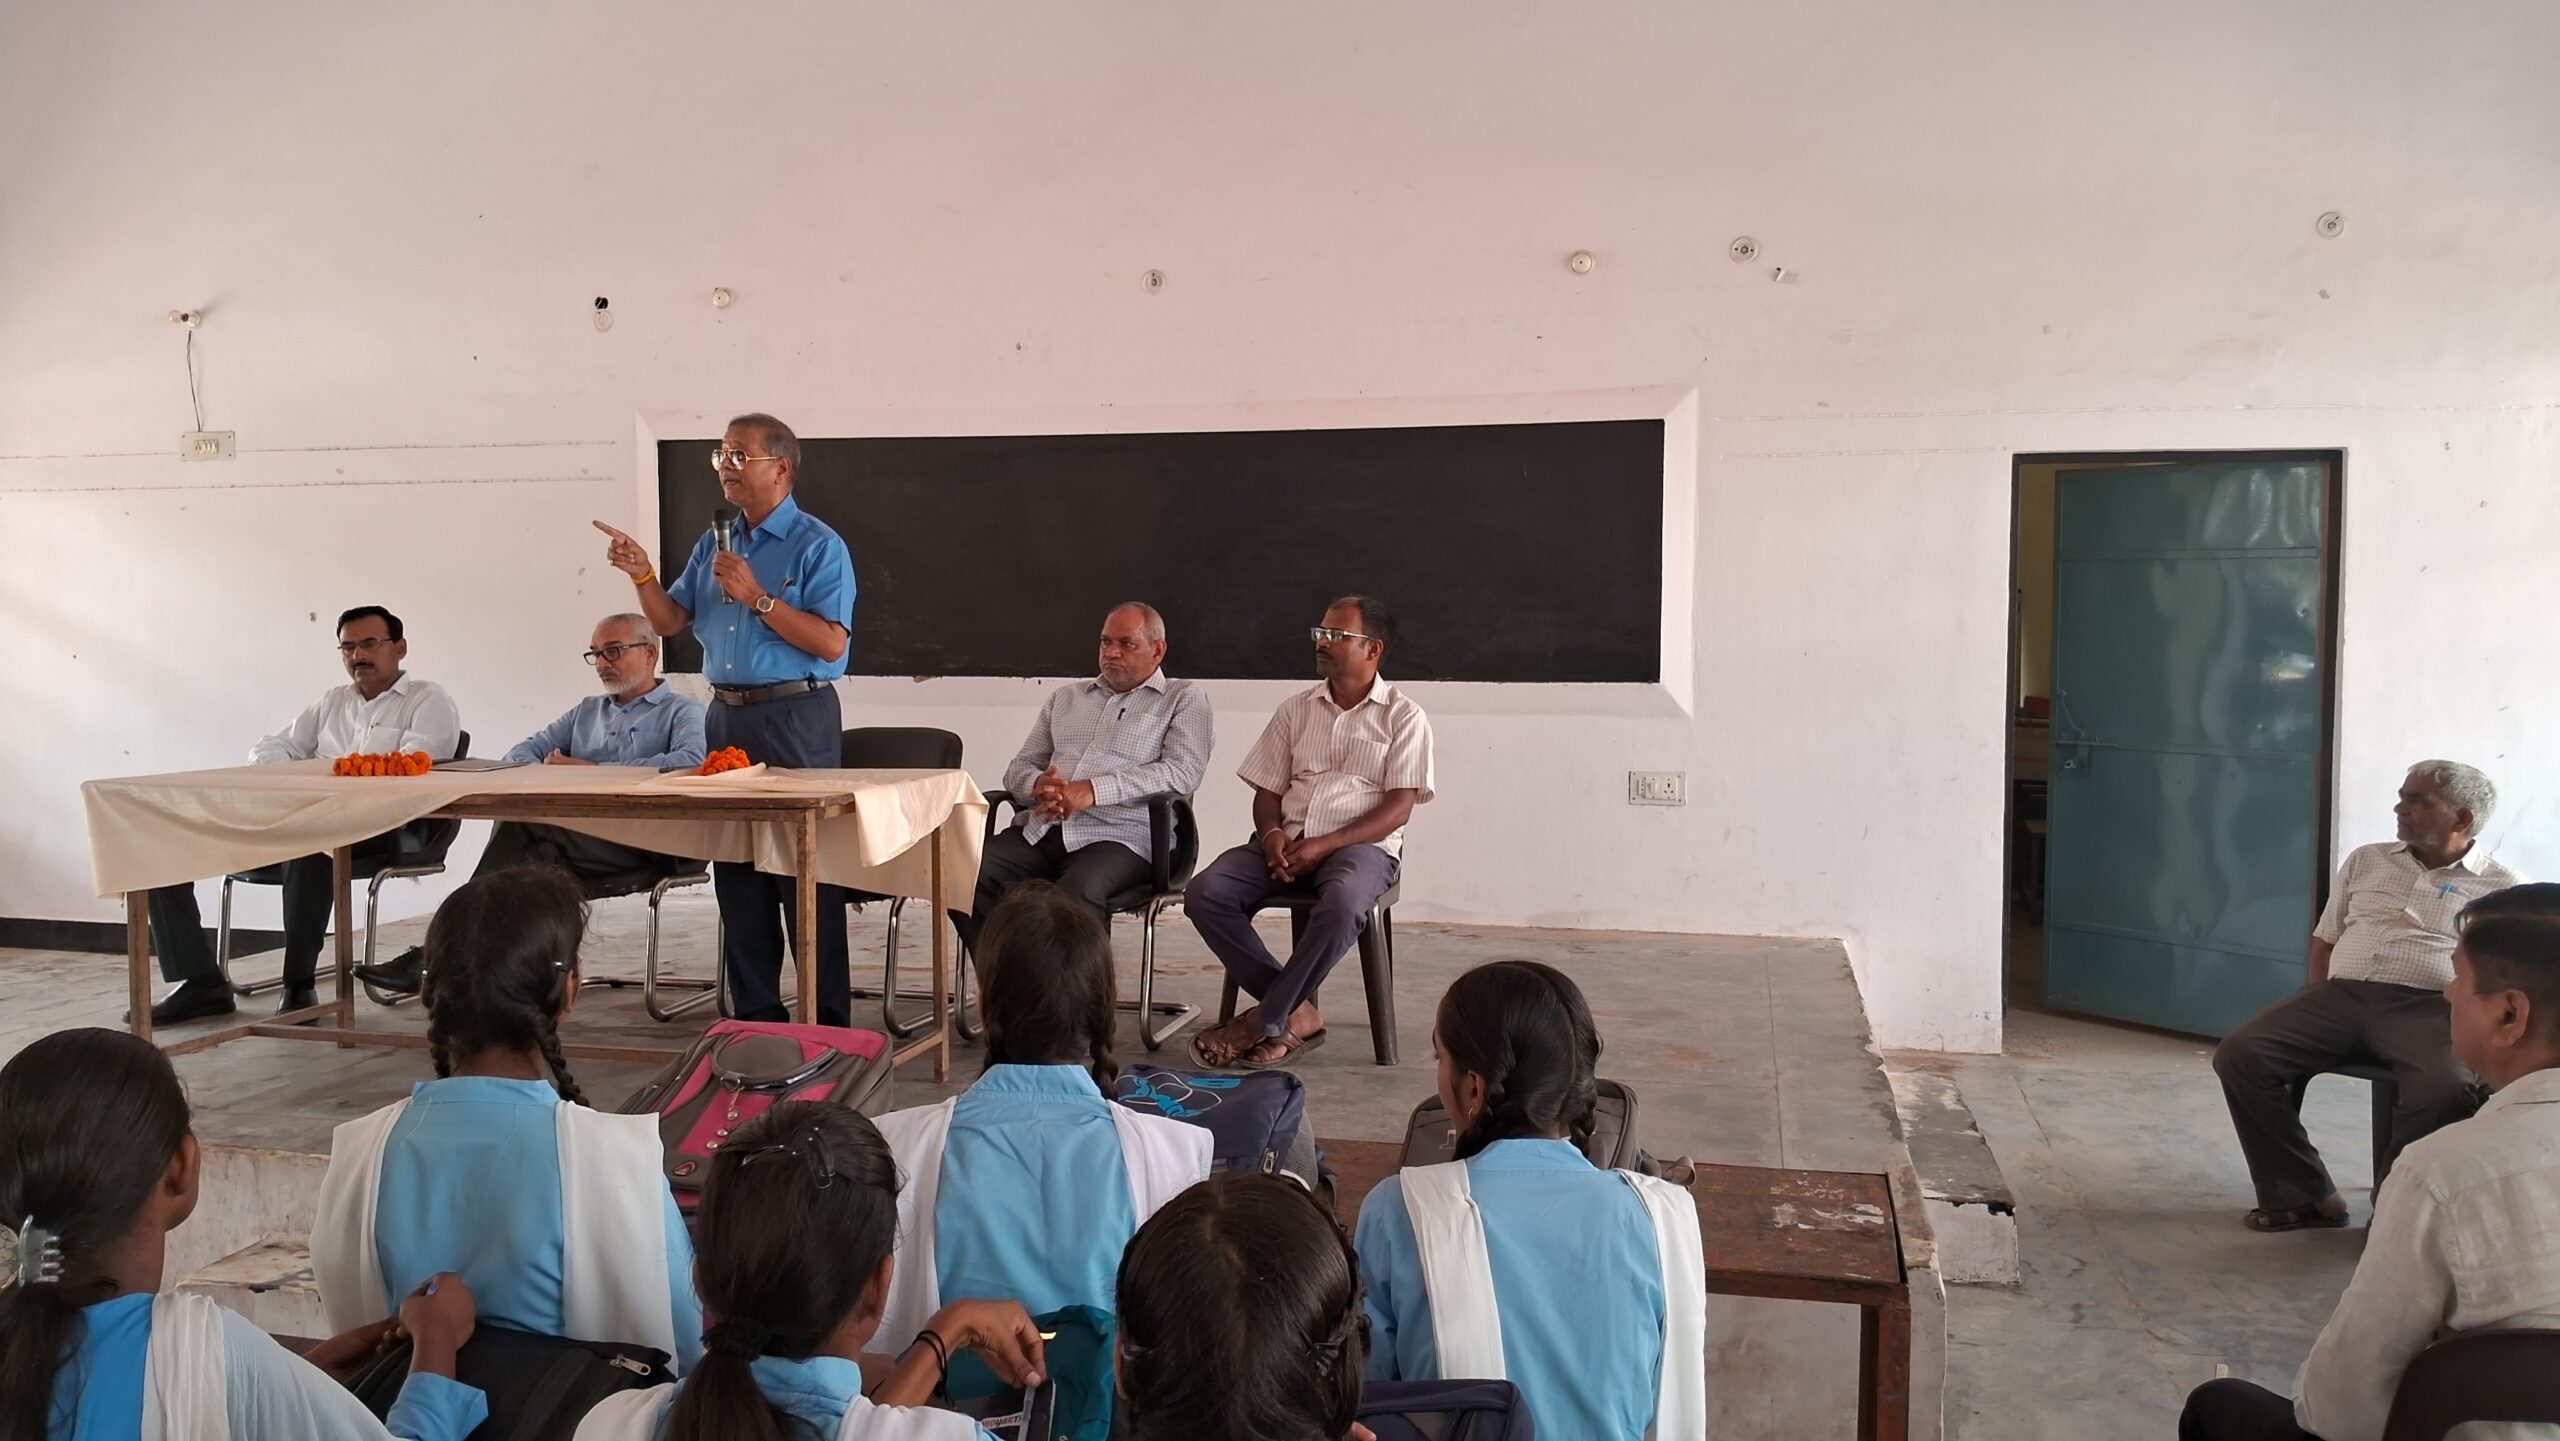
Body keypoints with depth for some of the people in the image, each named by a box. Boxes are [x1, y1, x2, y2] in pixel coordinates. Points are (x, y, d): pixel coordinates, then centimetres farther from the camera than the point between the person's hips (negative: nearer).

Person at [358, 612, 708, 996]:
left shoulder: (682, 710, 10)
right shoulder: (587, 711, 34)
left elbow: (690, 760, -13)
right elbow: (521, 752, 24)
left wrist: (592, 769, -13)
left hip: (642, 839, -6)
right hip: (573, 839, 6)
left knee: (520, 824, -28)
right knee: (540, 854, -32)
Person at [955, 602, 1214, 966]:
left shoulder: (1183, 699, 11)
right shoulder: (1066, 697, 27)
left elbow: (1183, 772, -6)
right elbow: (1019, 767, 25)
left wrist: (1095, 790, -17)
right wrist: (1038, 784, -3)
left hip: (1115, 835, -5)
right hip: (1039, 829, 5)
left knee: (1076, 894, -38)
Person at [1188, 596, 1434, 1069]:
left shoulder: (1403, 717, 3)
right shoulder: (1296, 710, 17)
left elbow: (1399, 807, -6)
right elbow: (1267, 792, 16)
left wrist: (1323, 846, -17)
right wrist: (1272, 834, -8)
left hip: (1362, 845, -4)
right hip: (1289, 843, 4)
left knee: (1342, 905, -39)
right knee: (1204, 892, -22)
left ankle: (1265, 1021, -22)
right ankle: (1296, 1014, -19)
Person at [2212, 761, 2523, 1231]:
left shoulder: (2501, 888, 10)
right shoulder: (2366, 861, 21)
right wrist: (2317, 1012, 7)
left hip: (2427, 1007, -3)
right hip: (2341, 995, 4)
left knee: (2447, 1090, -37)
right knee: (2239, 1054, -21)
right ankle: (2305, 1195, -13)